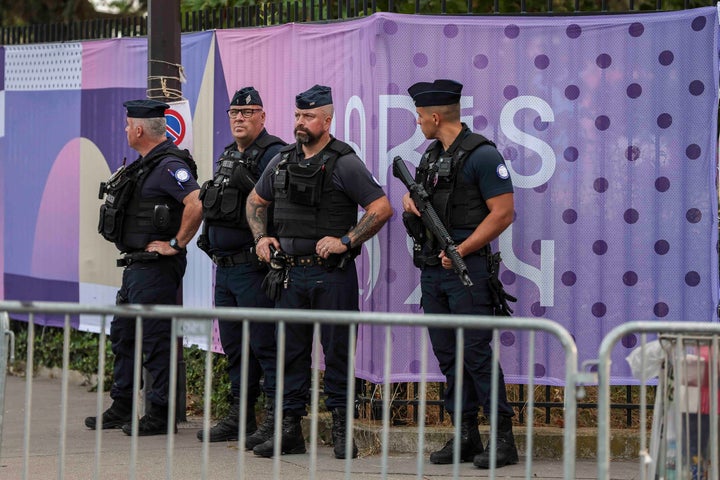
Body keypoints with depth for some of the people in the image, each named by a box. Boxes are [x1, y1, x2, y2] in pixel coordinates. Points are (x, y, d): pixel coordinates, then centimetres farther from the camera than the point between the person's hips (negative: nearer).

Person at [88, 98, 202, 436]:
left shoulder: (169, 165, -17)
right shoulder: (144, 164, 15)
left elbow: (197, 203, -31)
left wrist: (176, 244, -22)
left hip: (156, 266, -11)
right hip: (135, 265, 11)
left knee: (156, 338, -6)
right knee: (123, 334, 16)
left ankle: (161, 414, -1)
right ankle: (122, 408, 24)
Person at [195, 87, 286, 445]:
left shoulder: (272, 154, -11)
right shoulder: (227, 156, 18)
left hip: (253, 267, -9)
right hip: (224, 267, 10)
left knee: (265, 345, -9)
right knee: (234, 347, 14)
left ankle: (275, 421, -8)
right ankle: (239, 418, 21)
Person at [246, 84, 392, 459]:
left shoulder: (344, 163, -8)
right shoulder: (282, 161, 10)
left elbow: (381, 208, -11)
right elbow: (256, 201, 25)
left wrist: (346, 241, -14)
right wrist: (261, 236, 10)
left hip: (332, 274, -5)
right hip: (292, 272, 6)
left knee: (336, 351, 0)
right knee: (291, 352, 8)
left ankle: (341, 429, 7)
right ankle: (290, 430, 13)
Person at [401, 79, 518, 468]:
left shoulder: (482, 155, -11)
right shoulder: (432, 154, 15)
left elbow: (503, 213, -15)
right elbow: (415, 191, 28)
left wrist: (461, 251, -17)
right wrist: (409, 200, 3)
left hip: (466, 267, -8)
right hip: (432, 270, 8)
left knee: (477, 353, -10)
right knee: (448, 355, 8)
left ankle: (504, 439, -7)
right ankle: (466, 438, 13)